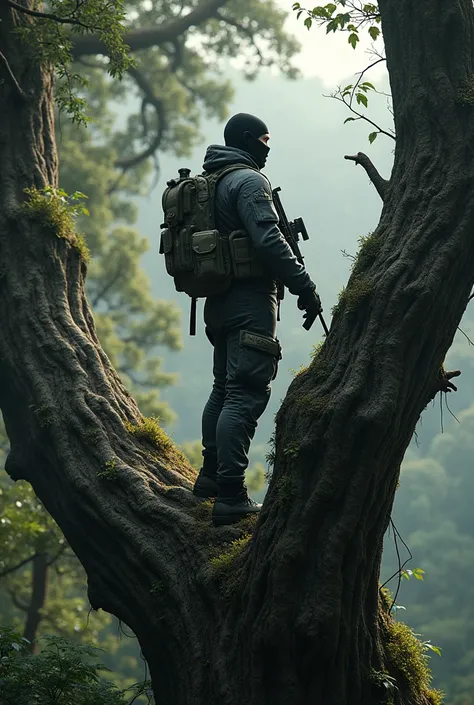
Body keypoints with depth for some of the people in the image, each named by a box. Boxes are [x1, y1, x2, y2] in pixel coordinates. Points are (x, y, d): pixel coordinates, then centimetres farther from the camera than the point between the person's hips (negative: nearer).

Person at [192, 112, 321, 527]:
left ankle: (211, 475, 30)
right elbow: (269, 241, -21)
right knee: (246, 395, -13)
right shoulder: (249, 181, -10)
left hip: (220, 302, 10)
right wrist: (304, 287, -17)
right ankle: (231, 497, -18)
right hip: (250, 301, -10)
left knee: (225, 389, 21)